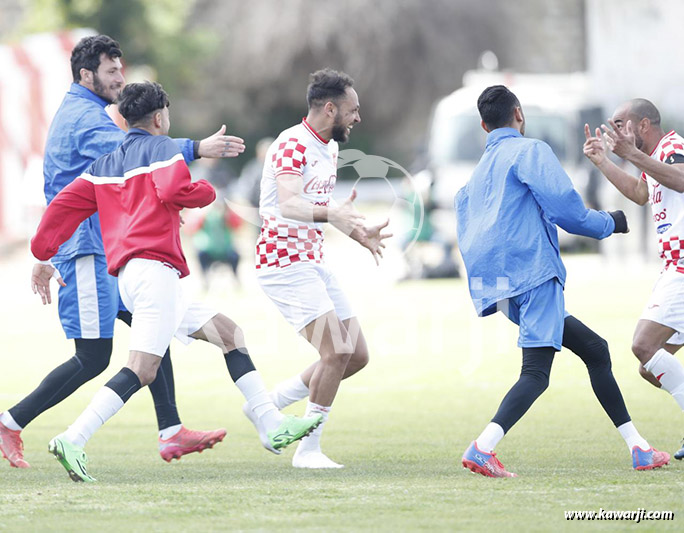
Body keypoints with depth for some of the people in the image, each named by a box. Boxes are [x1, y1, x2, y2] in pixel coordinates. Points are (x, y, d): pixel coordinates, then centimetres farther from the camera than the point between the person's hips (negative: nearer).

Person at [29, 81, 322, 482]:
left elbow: (65, 205, 16)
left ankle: (272, 426, 11)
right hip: (155, 267, -9)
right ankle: (73, 440, -28)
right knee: (142, 370, -18)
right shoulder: (162, 148, 1)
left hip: (128, 276, 9)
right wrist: (206, 192, 2)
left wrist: (43, 257, 20)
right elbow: (172, 190, -18)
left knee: (230, 333, 15)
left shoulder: (104, 165, 23)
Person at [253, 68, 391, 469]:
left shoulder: (330, 149, 15)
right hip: (284, 262, -10)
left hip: (314, 263, 10)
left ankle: (271, 403, 17)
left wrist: (358, 232, 22)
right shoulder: (292, 144, -15)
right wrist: (332, 214, -47)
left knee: (357, 356, 5)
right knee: (337, 351, -18)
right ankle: (308, 450, -8)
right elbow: (289, 205, -31)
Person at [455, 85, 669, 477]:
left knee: (595, 350, 16)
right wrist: (610, 223, 8)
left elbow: (469, 239, 25)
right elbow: (565, 208, -9)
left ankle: (638, 448, 18)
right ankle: (482, 449, -34)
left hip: (504, 290, 9)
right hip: (534, 274, -9)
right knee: (536, 373, -16)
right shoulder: (530, 151, 0)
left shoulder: (478, 174, 24)